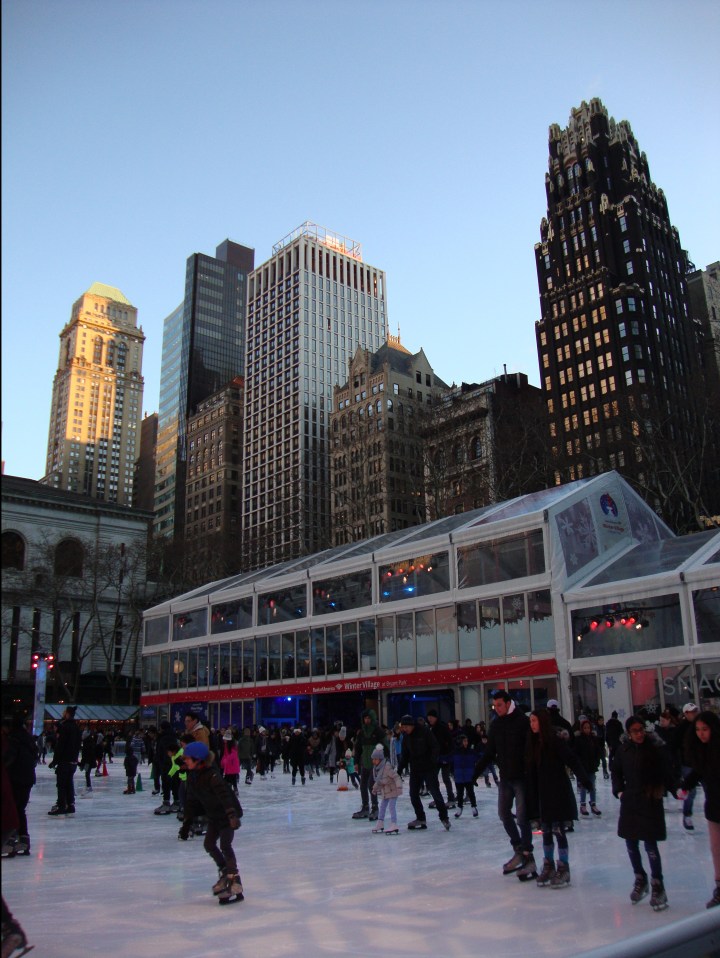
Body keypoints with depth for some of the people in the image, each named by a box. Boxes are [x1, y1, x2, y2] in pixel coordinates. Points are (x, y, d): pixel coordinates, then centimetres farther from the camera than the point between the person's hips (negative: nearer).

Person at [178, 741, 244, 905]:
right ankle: (225, 873, 31)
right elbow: (191, 800, 7)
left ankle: (234, 881, -6)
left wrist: (231, 814, -51)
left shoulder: (212, 775, -28)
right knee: (209, 844, 13)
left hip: (227, 815, -9)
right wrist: (186, 823, 10)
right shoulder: (192, 775, -3)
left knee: (225, 845, -15)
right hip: (213, 816, 9)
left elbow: (224, 794, -39)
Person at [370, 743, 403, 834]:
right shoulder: (376, 768, 1)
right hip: (384, 791, 9)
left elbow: (396, 777, -28)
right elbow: (377, 780, 18)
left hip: (392, 790, -9)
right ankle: (380, 824, 25)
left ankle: (394, 826, -13)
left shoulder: (387, 767, -25)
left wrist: (399, 787, -35)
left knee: (392, 806, -13)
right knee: (382, 806, 15)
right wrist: (375, 788, 26)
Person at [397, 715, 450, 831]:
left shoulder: (424, 731, -13)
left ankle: (444, 817, 6)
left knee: (435, 792, -6)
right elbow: (404, 754, 11)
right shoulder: (406, 736, 4)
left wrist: (433, 761, -24)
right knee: (413, 794, 5)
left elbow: (435, 747, -13)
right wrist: (400, 769, 6)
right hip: (415, 769, 6)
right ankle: (420, 819, 17)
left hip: (428, 768, -6)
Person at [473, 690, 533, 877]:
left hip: (522, 776, -7)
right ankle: (518, 850, 26)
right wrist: (476, 772, 7)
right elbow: (490, 753, 11)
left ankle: (527, 855, 6)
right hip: (505, 777, 7)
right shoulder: (495, 724, 6)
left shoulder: (522, 721, -13)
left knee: (522, 816, -5)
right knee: (504, 813, 11)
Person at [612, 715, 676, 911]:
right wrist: (619, 790, 5)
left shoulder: (656, 748, -11)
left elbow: (666, 773, -9)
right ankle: (640, 878, 31)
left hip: (651, 801, -4)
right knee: (631, 843, 12)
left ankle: (657, 885, 11)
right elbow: (615, 771, 13)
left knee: (650, 844, -5)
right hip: (630, 801, 4)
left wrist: (661, 790, -17)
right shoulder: (624, 749, -1)